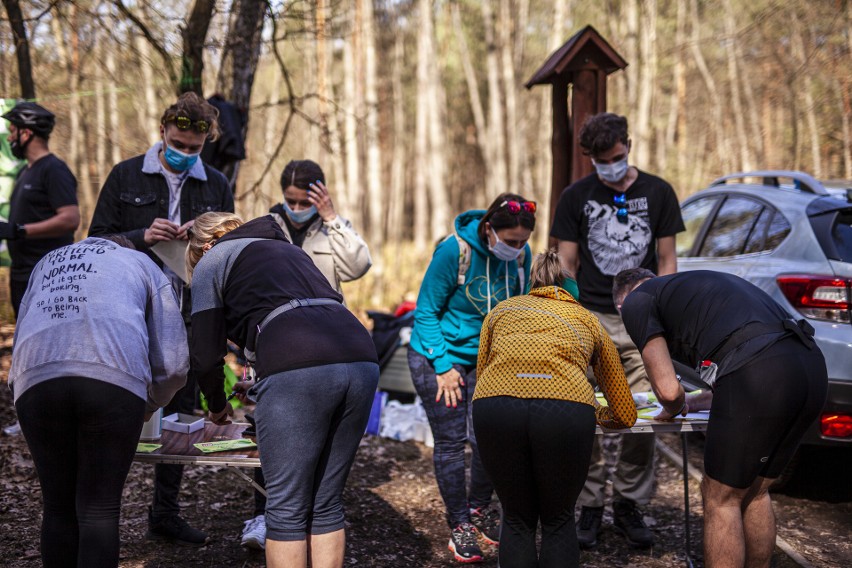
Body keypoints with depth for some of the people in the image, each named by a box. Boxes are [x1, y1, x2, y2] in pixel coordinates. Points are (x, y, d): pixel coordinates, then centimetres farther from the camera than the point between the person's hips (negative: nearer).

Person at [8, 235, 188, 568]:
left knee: (58, 509, 13)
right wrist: (149, 406, 37)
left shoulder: (47, 262, 36)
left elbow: (20, 339, 31)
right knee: (99, 510, 3)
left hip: (35, 380, 2)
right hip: (114, 378, -2)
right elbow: (175, 365, 20)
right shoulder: (142, 265, 27)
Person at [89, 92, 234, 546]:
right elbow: (98, 240, 1)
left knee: (180, 414, 9)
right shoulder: (126, 176, 1)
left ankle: (164, 515, 21)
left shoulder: (216, 186, 9)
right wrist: (142, 237, -17)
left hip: (188, 319, 3)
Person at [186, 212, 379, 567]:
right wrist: (260, 388, 46)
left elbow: (206, 354, 13)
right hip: (361, 361, 6)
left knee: (287, 509, 2)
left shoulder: (211, 261, 18)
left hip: (298, 369, -6)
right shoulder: (287, 248, 37)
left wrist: (217, 406, 32)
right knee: (326, 505, 13)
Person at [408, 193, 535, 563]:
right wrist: (444, 366, -17)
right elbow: (426, 312, -14)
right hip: (437, 355, -4)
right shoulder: (454, 251, -22)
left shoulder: (520, 254, -8)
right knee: (451, 441, -2)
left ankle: (480, 507, 24)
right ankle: (459, 523, 11)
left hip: (487, 357, 4)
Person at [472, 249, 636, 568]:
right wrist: (593, 413, 53)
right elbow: (625, 414, 33)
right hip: (567, 408, 0)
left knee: (517, 522, 22)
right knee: (558, 523, 22)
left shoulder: (502, 310, 32)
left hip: (494, 406, 1)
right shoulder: (587, 320, 31)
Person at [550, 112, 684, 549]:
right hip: (589, 317, 0)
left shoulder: (657, 193, 8)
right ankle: (590, 505, 10)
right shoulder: (576, 197, 5)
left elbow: (666, 259, 10)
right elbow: (567, 265, 6)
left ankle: (629, 505, 14)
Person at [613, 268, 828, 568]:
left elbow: (668, 389, 4)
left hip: (758, 372, -8)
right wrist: (695, 402, 48)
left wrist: (673, 409, 27)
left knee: (721, 501, 9)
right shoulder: (693, 283, 35)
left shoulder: (636, 300, 13)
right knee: (755, 493, 23)